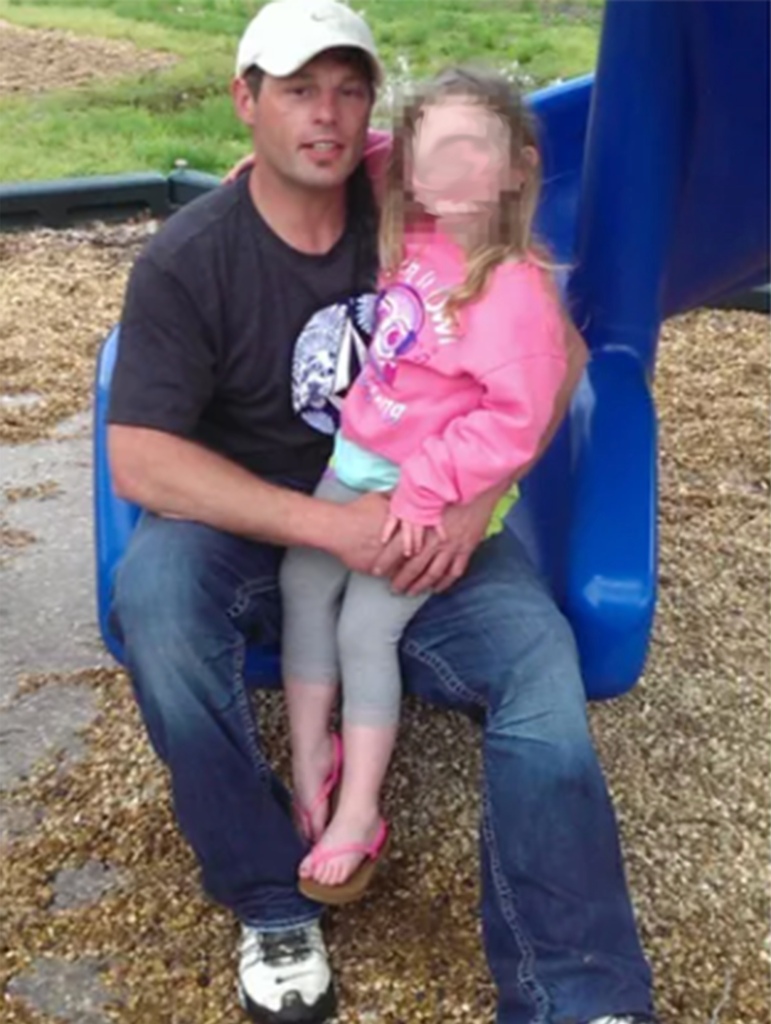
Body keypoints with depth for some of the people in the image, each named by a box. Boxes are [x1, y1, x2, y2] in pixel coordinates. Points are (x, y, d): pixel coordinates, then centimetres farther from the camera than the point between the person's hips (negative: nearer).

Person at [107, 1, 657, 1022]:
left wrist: (478, 496, -17)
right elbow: (139, 460, -19)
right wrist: (329, 525, -28)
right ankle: (272, 901, -16)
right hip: (254, 524, -1)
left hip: (420, 517, 2)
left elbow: (558, 351, -1)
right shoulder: (187, 259, -12)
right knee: (153, 593, -33)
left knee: (538, 654, -25)